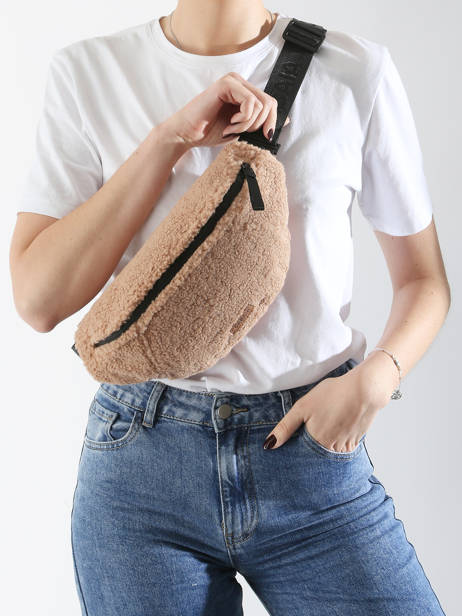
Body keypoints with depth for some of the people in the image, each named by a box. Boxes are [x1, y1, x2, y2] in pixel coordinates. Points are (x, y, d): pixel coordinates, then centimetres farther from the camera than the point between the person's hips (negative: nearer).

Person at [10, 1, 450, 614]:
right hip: (141, 455, 1)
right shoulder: (87, 72, 0)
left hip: (315, 447, 0)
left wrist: (375, 377, -13)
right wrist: (171, 137, -14)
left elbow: (423, 278, 7)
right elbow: (38, 299, -8)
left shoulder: (359, 71, -1)